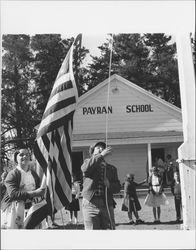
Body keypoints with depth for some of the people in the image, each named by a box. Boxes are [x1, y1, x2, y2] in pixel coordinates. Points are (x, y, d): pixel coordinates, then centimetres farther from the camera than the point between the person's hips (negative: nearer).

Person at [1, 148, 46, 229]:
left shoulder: (34, 174, 14)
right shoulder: (12, 174, -6)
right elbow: (13, 193, -18)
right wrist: (33, 193, -23)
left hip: (29, 207, 5)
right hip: (14, 207, -5)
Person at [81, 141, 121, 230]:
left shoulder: (111, 168, 19)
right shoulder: (88, 162, 11)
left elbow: (117, 187, 13)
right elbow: (85, 169, -15)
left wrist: (109, 184, -9)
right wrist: (101, 155, -18)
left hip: (107, 205, 3)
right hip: (90, 203, -3)